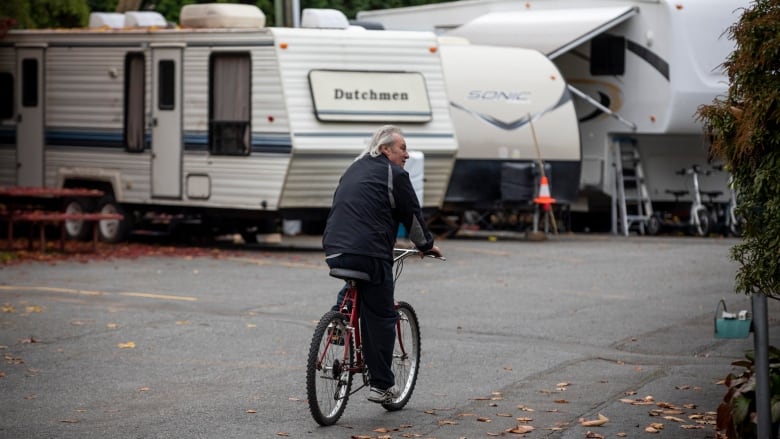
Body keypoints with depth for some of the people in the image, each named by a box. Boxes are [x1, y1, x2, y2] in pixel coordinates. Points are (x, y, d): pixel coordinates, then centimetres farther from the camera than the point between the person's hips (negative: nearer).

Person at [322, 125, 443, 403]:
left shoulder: (353, 170, 24)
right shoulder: (393, 174, 0)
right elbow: (412, 214, 5)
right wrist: (426, 245, 22)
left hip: (335, 252, 7)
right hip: (369, 255, -7)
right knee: (381, 318, 0)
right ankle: (381, 385, 1)